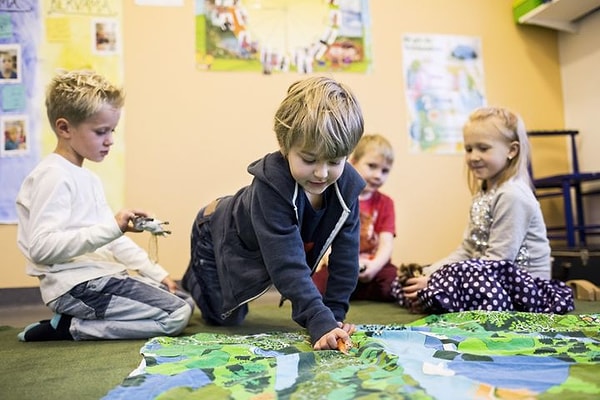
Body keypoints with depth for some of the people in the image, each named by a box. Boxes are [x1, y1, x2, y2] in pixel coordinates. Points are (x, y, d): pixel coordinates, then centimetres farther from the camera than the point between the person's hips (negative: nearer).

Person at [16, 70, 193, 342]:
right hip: (76, 286, -10)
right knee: (176, 316, -15)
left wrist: (156, 273, 12)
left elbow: (110, 237, 21)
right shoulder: (53, 176, -12)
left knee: (186, 303, 11)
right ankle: (70, 328, -8)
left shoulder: (89, 178, 17)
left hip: (103, 277, 10)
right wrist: (112, 227, -29)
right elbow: (42, 248, -24)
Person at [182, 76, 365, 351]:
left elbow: (345, 256, -18)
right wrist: (320, 323, -51)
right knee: (225, 318, 2)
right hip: (217, 233, -5)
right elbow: (288, 265, -46)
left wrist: (335, 313, -20)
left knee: (237, 313, 20)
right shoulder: (271, 186, -42)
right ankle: (191, 280, 30)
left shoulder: (347, 185, -25)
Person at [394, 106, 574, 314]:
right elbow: (466, 250, 11)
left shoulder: (512, 195, -17)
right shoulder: (484, 193, 12)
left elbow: (497, 261, -21)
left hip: (525, 284, -9)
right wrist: (428, 273, -3)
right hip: (492, 278, 9)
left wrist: (434, 280, -22)